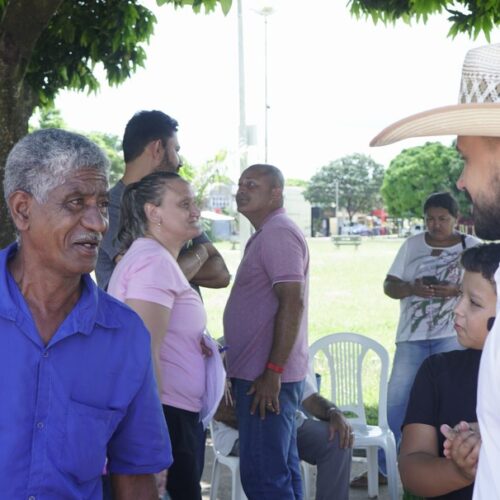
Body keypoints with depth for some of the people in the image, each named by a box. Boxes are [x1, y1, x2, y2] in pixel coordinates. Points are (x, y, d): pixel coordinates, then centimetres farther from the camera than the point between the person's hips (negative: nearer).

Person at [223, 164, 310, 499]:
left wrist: (272, 372, -23)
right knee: (282, 471, 15)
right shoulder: (268, 235, 19)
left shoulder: (278, 234, -13)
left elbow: (292, 303, -22)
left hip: (266, 379, -11)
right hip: (262, 374, 11)